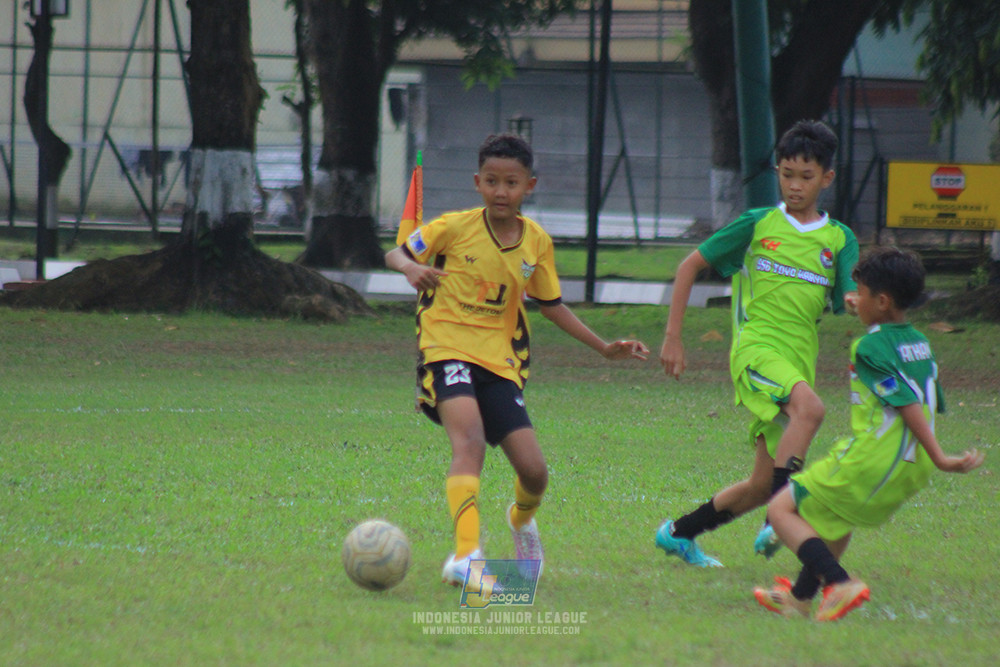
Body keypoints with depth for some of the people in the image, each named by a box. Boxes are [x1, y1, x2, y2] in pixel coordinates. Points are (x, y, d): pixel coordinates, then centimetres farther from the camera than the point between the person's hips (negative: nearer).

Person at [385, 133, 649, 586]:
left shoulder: (537, 242, 6)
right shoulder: (455, 228, -5)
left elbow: (550, 304, 20)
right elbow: (396, 254, 7)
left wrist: (604, 348, 17)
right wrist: (411, 268, -18)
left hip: (499, 361, 4)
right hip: (448, 351, -4)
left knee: (534, 470, -3)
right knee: (470, 440, -30)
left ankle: (522, 517, 35)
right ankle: (465, 556, -40)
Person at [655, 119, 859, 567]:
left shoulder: (839, 240, 11)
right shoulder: (757, 224, 4)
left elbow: (849, 300, 1)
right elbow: (691, 266, 10)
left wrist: (855, 302, -25)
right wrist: (672, 338, 4)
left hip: (800, 360, 4)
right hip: (757, 347, -4)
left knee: (763, 485, 3)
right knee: (809, 408, -35)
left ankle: (678, 533, 23)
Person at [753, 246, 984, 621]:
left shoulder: (871, 347, -11)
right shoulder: (921, 344, 13)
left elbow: (908, 405, -17)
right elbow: (935, 404, 17)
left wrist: (940, 459, -20)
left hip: (872, 462, -9)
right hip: (913, 470, 9)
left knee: (782, 509, 0)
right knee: (836, 513, 33)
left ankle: (838, 584, -16)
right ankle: (801, 596, 45)